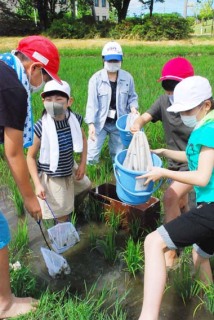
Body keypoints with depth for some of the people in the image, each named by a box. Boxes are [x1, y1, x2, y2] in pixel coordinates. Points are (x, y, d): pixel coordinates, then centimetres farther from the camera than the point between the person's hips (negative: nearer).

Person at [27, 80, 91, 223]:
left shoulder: (74, 119, -15)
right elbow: (31, 157, -15)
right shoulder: (40, 128, -27)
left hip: (70, 169, 6)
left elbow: (83, 138, 7)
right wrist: (37, 184, -19)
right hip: (52, 177, -5)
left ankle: (73, 205, 58)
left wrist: (83, 164, 3)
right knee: (63, 217, 5)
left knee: (86, 187, 30)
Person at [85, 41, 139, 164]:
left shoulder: (127, 78, -3)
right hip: (100, 123, -2)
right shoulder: (96, 78, -10)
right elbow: (92, 103, -12)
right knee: (92, 156, -3)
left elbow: (132, 97, 9)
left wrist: (133, 107, -14)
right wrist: (91, 124, -21)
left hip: (119, 123, 2)